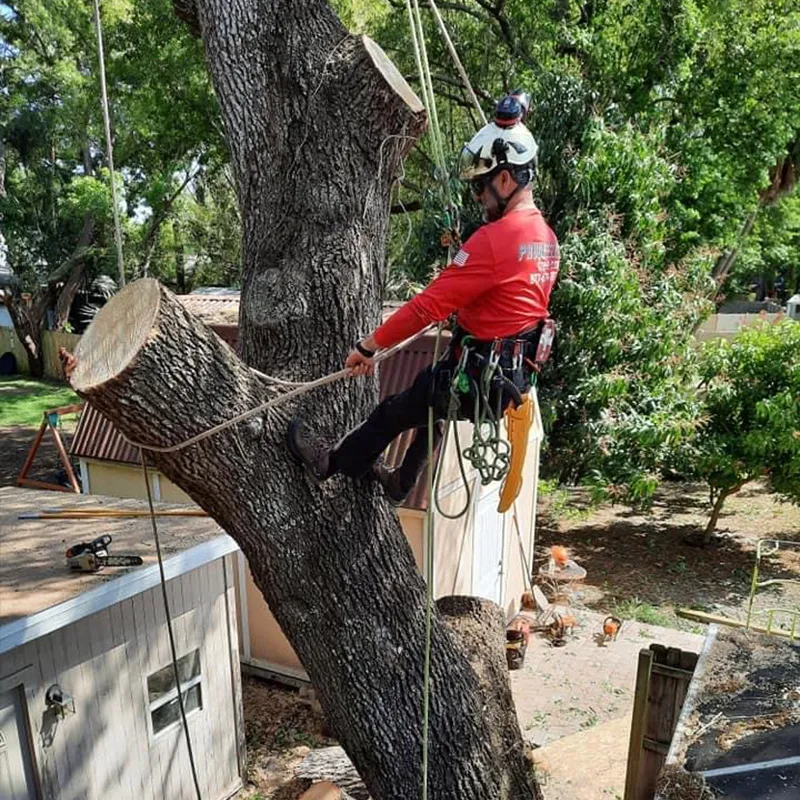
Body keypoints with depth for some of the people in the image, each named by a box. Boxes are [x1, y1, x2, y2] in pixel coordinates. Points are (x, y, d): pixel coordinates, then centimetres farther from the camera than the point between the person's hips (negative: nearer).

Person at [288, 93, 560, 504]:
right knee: (429, 413, 29)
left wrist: (369, 346, -16)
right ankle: (400, 484, 48)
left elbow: (429, 304, -23)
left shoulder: (493, 239, -23)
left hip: (476, 375, -9)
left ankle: (333, 463, 30)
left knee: (394, 411, 9)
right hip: (516, 374, 9)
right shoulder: (546, 237, 7)